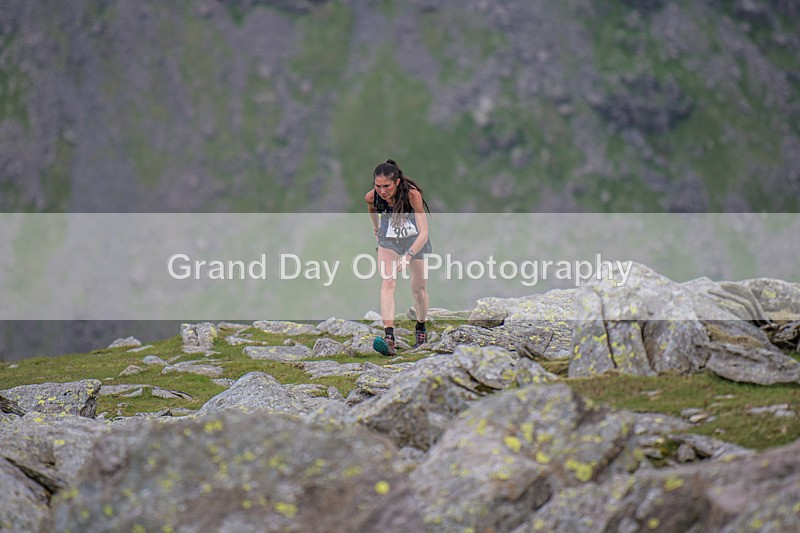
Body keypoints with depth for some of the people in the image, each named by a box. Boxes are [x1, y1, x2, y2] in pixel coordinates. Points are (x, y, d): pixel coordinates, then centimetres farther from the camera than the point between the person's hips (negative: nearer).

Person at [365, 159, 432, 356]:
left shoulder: (412, 194, -35)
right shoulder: (371, 197, -24)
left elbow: (424, 233, -37)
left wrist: (408, 255, -49)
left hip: (415, 240, -1)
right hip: (388, 240, 1)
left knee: (419, 290, 9)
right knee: (387, 283, -20)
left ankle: (421, 328, 37)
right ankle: (388, 336, -29)